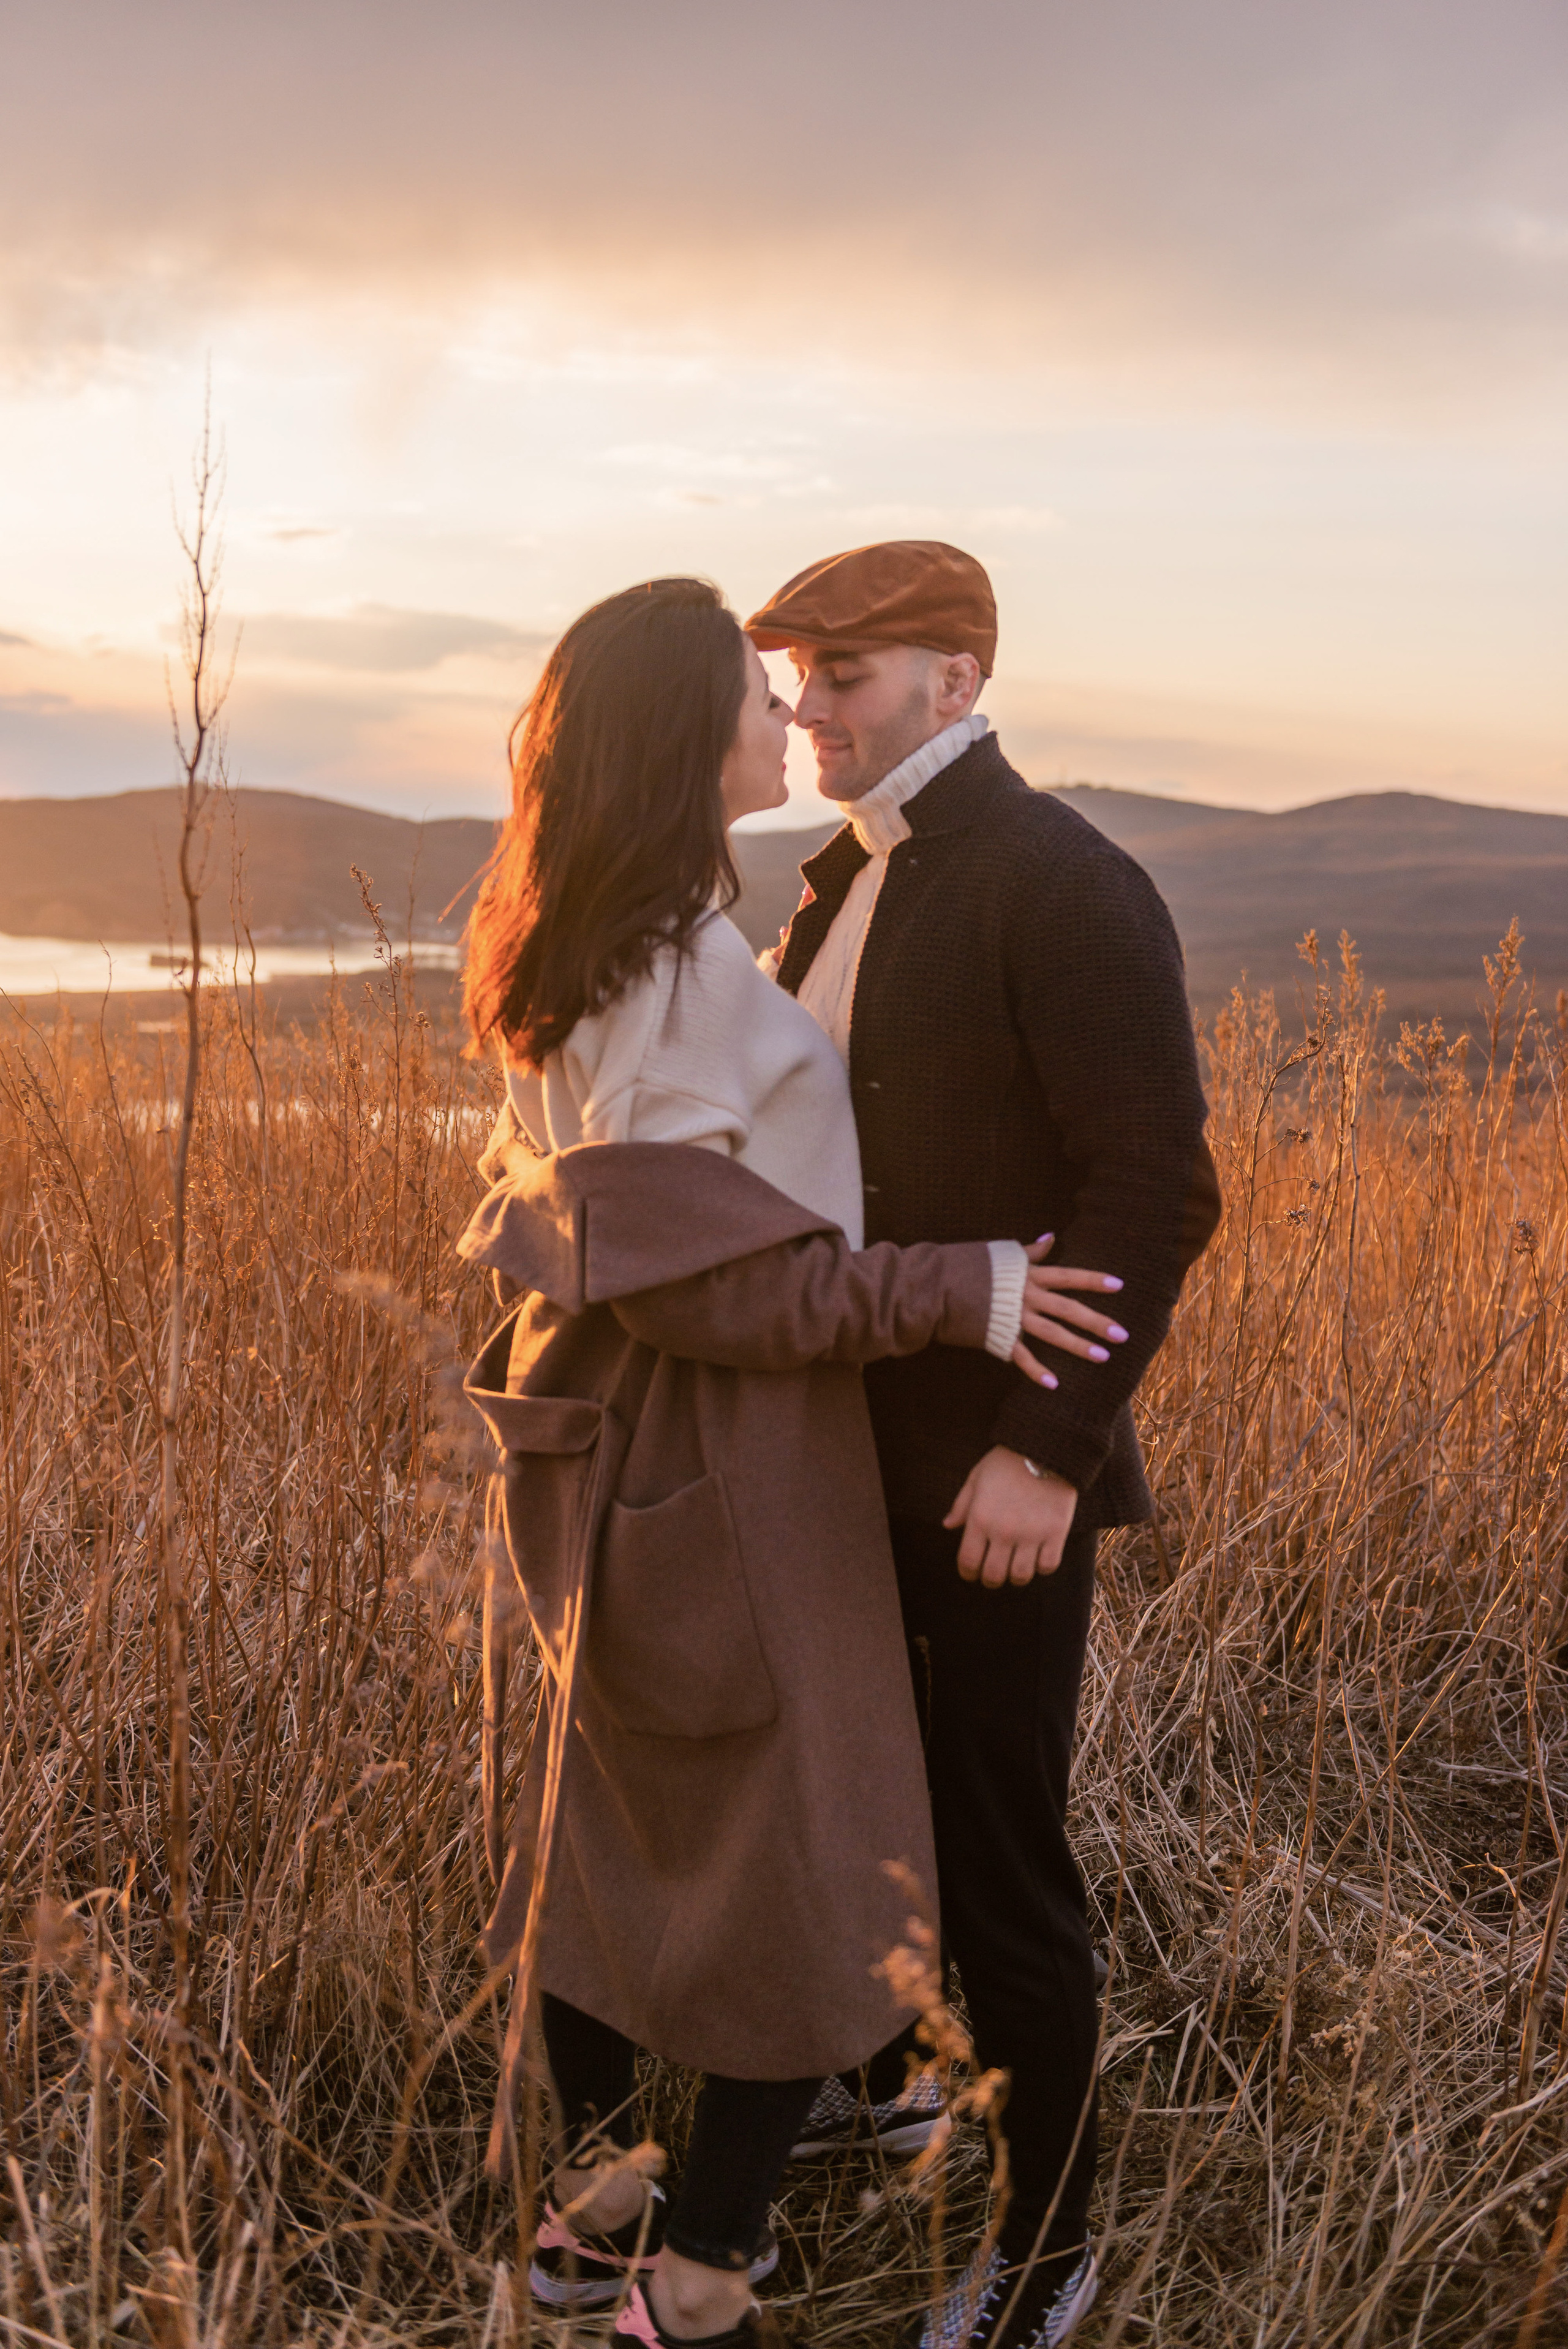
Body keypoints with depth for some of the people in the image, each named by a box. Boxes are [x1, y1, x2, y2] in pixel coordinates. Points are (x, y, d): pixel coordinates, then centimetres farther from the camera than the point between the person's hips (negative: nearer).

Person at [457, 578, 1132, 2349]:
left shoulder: (587, 953, 8)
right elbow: (693, 1265, -25)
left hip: (618, 1454, 10)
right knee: (814, 1895, 4)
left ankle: (589, 2199, 37)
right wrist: (951, 1292, -21)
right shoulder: (676, 965, -22)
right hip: (725, 1475, -10)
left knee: (617, 1826, 21)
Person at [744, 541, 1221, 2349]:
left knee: (995, 1857, 2)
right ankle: (878, 2075, 47)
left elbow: (1154, 1193, -22)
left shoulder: (1065, 886, -17)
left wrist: (1043, 1449, -26)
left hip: (994, 1464, -8)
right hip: (856, 1441, 8)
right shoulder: (847, 881, 10)